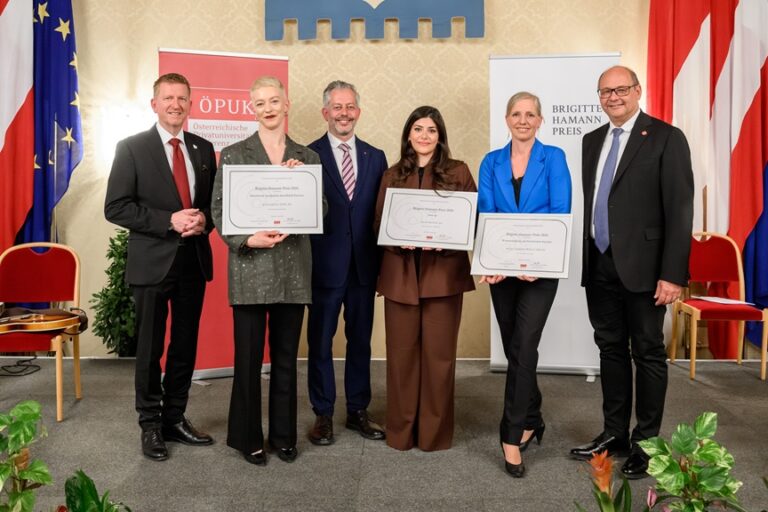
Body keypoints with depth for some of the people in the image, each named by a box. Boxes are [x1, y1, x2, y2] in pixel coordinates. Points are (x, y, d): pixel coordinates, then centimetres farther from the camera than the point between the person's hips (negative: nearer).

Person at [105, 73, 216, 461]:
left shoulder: (203, 149, 10)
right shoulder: (132, 148, -2)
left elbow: (215, 200, 14)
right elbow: (115, 207, -8)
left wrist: (204, 219, -8)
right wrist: (169, 221, -17)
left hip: (194, 261, 4)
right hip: (152, 262, -4)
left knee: (185, 346, 12)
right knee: (150, 348, 7)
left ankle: (175, 419, 27)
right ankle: (150, 425, 24)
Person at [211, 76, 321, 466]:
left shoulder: (307, 157, 10)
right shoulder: (233, 154, 3)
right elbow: (218, 209, -2)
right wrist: (247, 239, -17)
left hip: (294, 270, 3)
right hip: (251, 267, -2)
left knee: (286, 357, 11)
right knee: (248, 358, 5)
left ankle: (283, 435, 25)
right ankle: (247, 437, 22)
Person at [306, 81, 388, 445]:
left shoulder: (375, 157, 8)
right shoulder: (308, 155, -3)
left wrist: (383, 258, -1)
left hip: (364, 264, 4)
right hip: (325, 264, -3)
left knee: (361, 340, 14)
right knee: (320, 342, 8)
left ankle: (358, 411, 29)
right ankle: (323, 415, 24)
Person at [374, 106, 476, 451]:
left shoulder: (458, 172, 5)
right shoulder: (392, 175, 10)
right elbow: (379, 224, 8)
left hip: (444, 273, -1)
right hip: (400, 274, 2)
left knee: (439, 353, 5)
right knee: (401, 353, 6)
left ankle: (436, 432, 20)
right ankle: (400, 430, 21)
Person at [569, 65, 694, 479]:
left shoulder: (666, 138, -4)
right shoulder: (592, 141, 14)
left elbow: (679, 209, -9)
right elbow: (587, 201, 12)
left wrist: (673, 273, -15)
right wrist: (583, 260, 8)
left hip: (641, 266, -5)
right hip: (599, 265, 6)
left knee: (648, 352, 6)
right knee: (611, 349, 13)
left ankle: (647, 441, 19)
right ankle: (614, 433, 26)